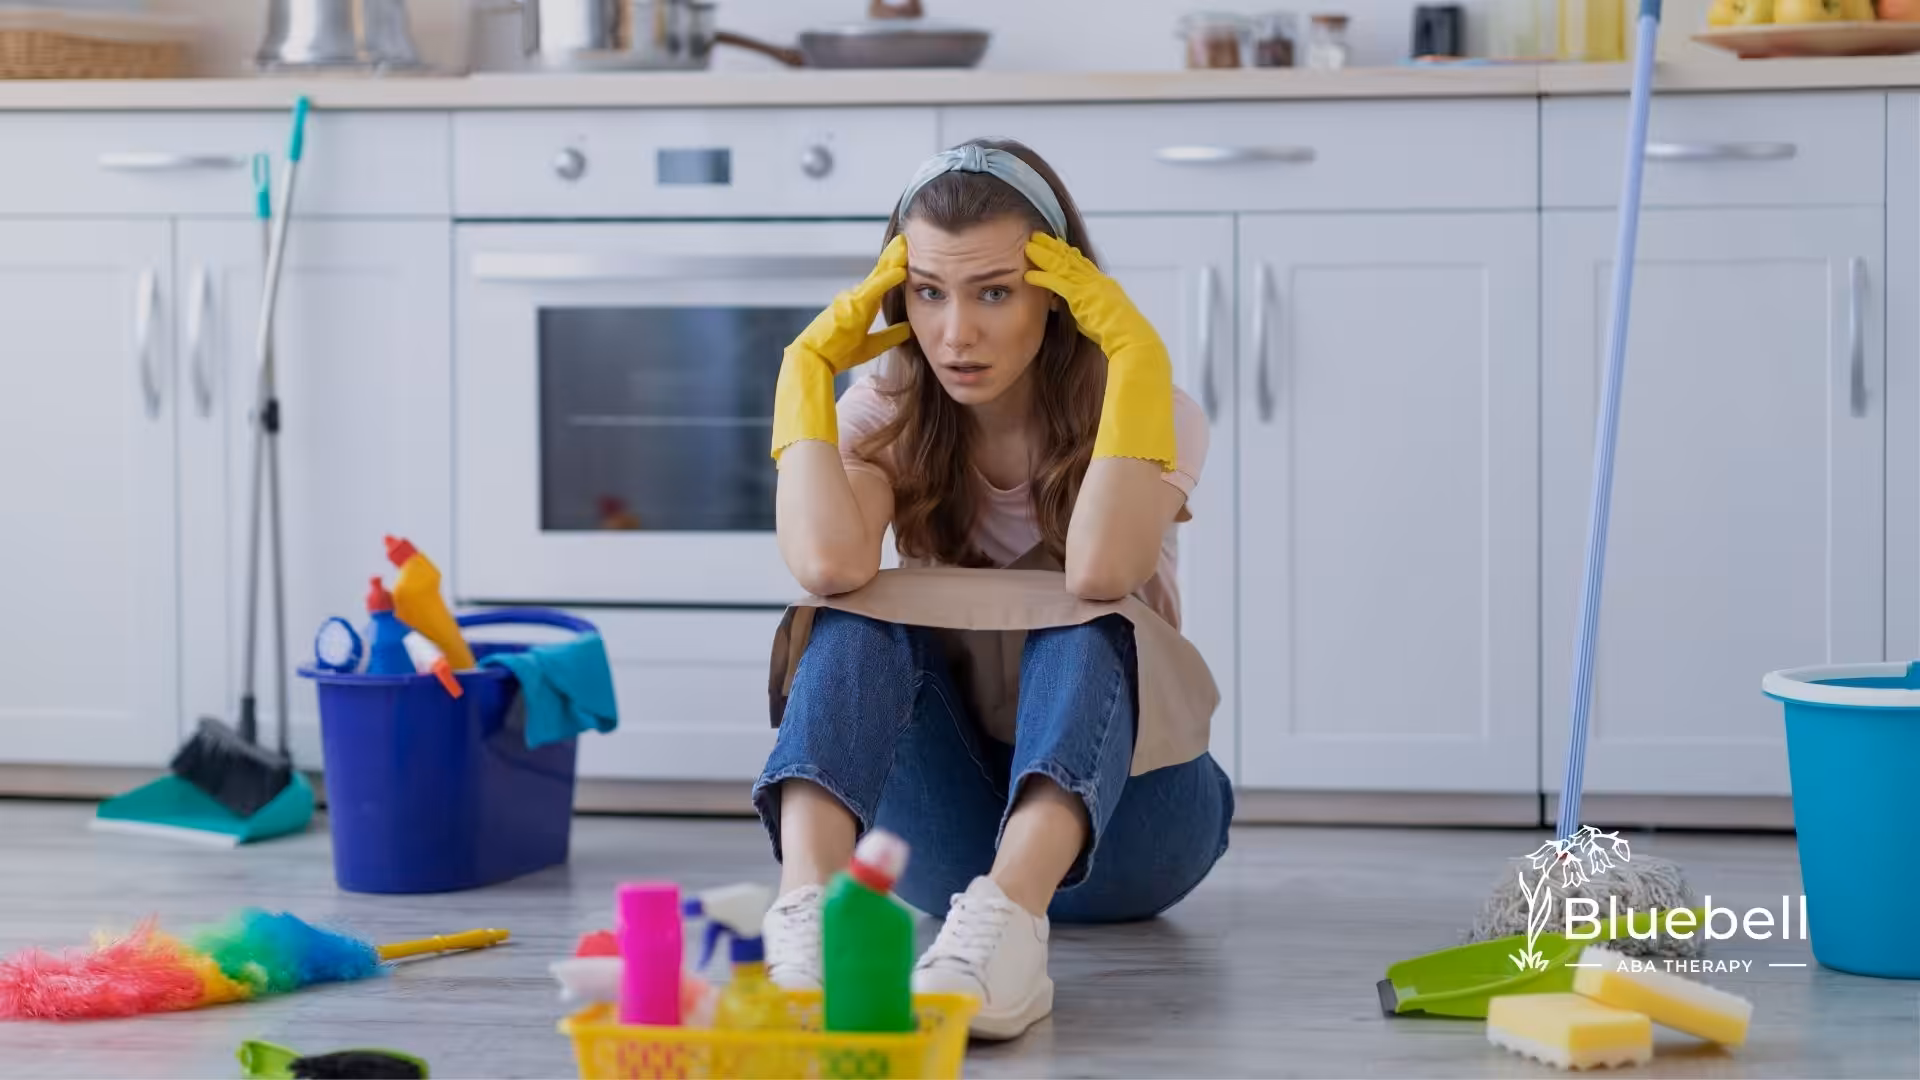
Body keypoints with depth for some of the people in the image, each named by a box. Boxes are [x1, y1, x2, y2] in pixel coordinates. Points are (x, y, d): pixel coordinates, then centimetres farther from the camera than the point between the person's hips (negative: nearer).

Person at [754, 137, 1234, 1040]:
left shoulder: (1147, 413, -8)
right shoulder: (886, 416, -2)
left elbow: (1098, 572, -31)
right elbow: (828, 564, -25)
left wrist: (1135, 356, -26)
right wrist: (807, 367, -15)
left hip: (1117, 806, -2)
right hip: (949, 821, 2)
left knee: (1083, 621, -32)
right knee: (864, 609, -25)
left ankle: (1007, 919, -60)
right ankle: (807, 904, -53)